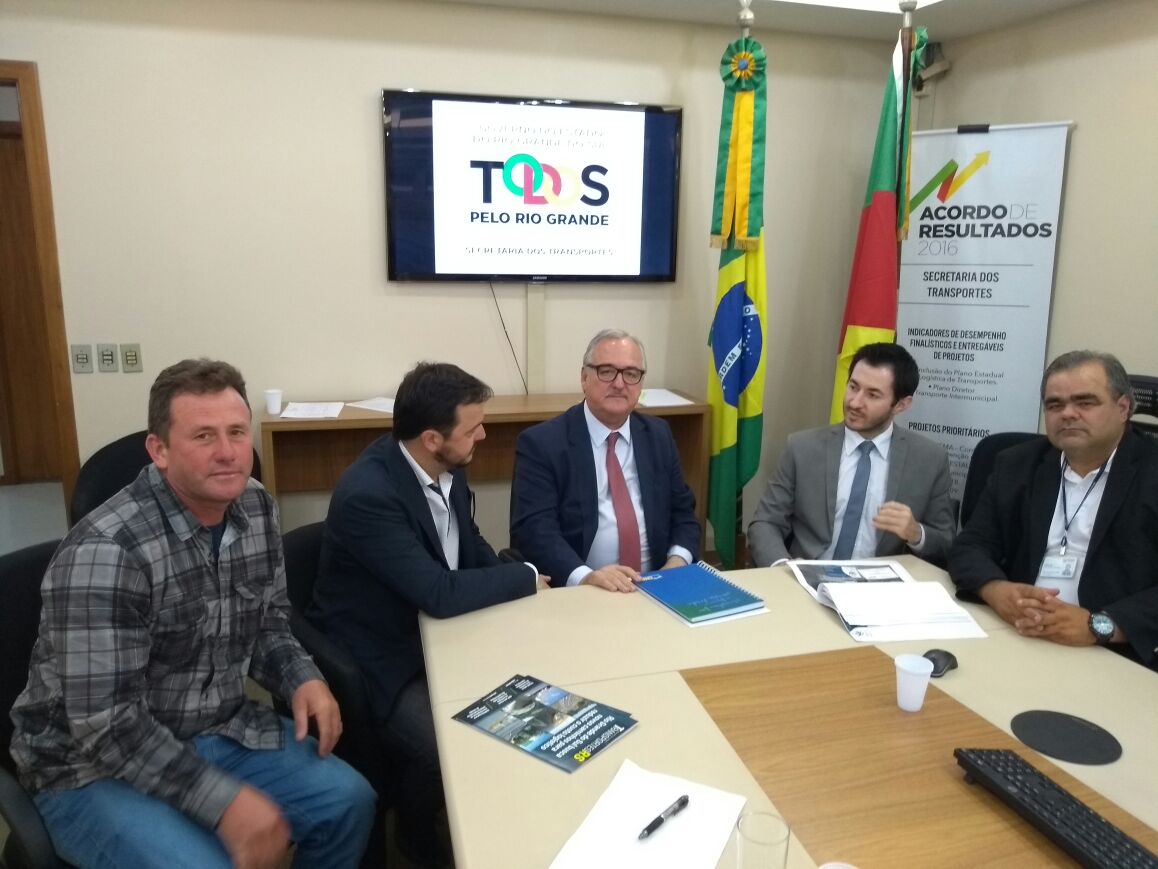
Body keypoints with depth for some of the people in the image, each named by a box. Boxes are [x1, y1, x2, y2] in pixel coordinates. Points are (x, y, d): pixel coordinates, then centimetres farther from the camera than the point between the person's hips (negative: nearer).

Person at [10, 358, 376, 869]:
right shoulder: (106, 550, -26)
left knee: (349, 803, -2)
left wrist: (302, 678, -11)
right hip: (96, 766, -6)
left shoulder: (256, 509, -4)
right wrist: (225, 801, -28)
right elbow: (107, 724, -26)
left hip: (219, 732, 6)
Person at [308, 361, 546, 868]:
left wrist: (511, 586, -10)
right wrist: (526, 579, -18)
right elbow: (440, 593, -33)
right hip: (380, 660, -7)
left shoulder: (444, 466, -4)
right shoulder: (368, 494, -30)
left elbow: (471, 548, 10)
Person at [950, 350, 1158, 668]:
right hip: (1011, 638, 3)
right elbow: (971, 546, 5)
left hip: (1114, 658, -2)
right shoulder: (1017, 465, 10)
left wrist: (1098, 625, -23)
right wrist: (996, 591, -14)